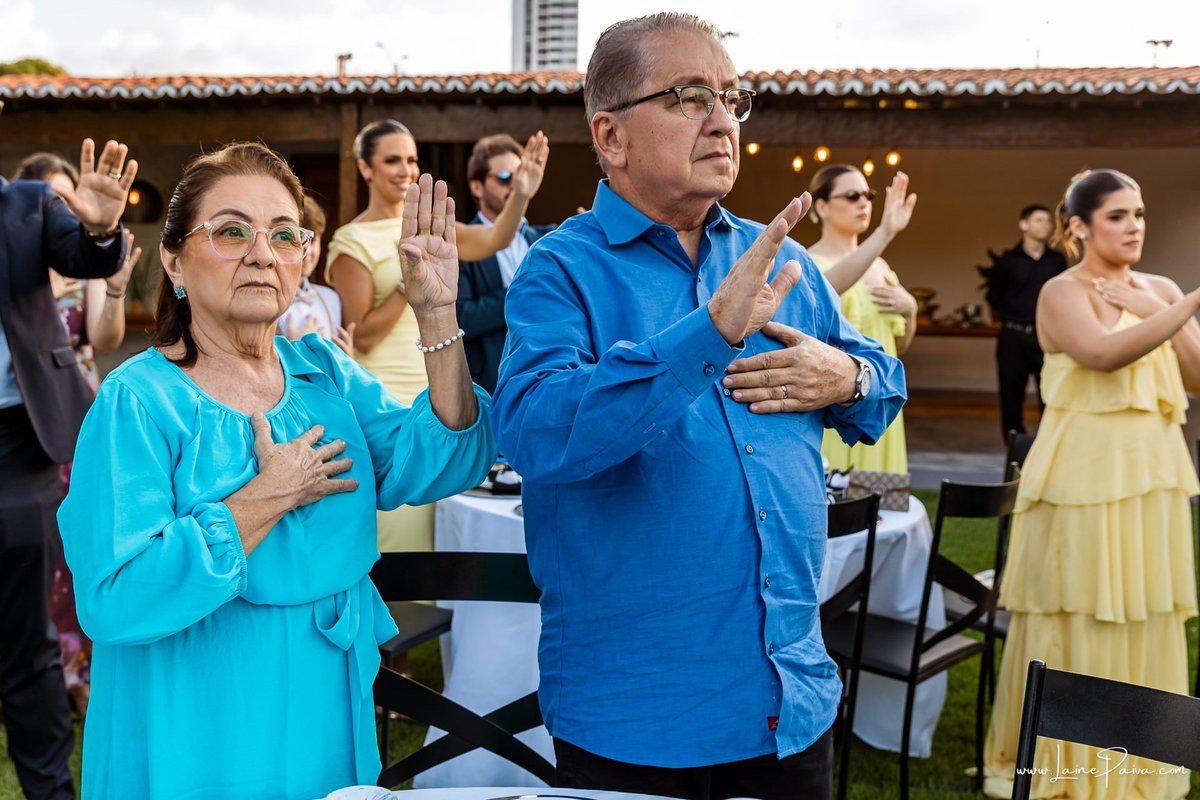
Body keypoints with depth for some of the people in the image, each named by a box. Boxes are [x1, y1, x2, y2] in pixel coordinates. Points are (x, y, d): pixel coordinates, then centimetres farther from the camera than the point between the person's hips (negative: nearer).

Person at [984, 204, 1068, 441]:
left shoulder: (1057, 261, 5)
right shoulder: (1007, 261, 1)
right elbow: (994, 297, 11)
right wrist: (1011, 318, 5)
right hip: (1014, 337, -1)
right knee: (1011, 396, 4)